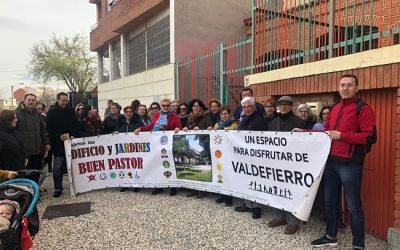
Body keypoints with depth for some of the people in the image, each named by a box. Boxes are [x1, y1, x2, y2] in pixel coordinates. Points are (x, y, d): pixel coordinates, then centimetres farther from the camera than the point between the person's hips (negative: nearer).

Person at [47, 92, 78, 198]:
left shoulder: (71, 112, 8)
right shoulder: (51, 113, -1)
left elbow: (76, 126, 9)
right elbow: (49, 129, -5)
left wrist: (73, 135, -7)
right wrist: (60, 136, -17)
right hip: (58, 145, -2)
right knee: (57, 168, 1)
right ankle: (58, 189, 12)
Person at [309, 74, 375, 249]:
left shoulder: (363, 109, -7)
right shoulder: (334, 109, 14)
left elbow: (369, 137, -16)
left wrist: (341, 135, -18)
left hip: (350, 164, -7)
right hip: (331, 161, 7)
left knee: (353, 206, 3)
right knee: (330, 201, 15)